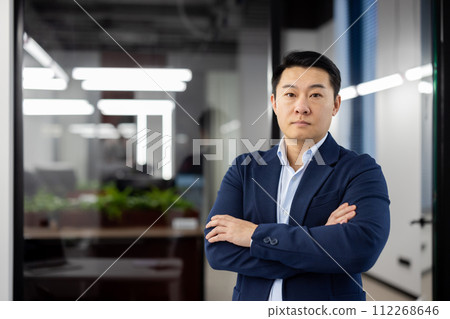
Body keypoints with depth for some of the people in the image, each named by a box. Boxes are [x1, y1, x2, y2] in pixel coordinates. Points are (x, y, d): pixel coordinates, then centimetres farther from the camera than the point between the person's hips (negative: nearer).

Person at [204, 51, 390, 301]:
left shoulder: (362, 171, -8)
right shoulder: (244, 169, 0)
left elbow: (363, 247, -25)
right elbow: (217, 250, -12)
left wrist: (257, 235, -22)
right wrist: (318, 241, -20)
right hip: (252, 298, 2)